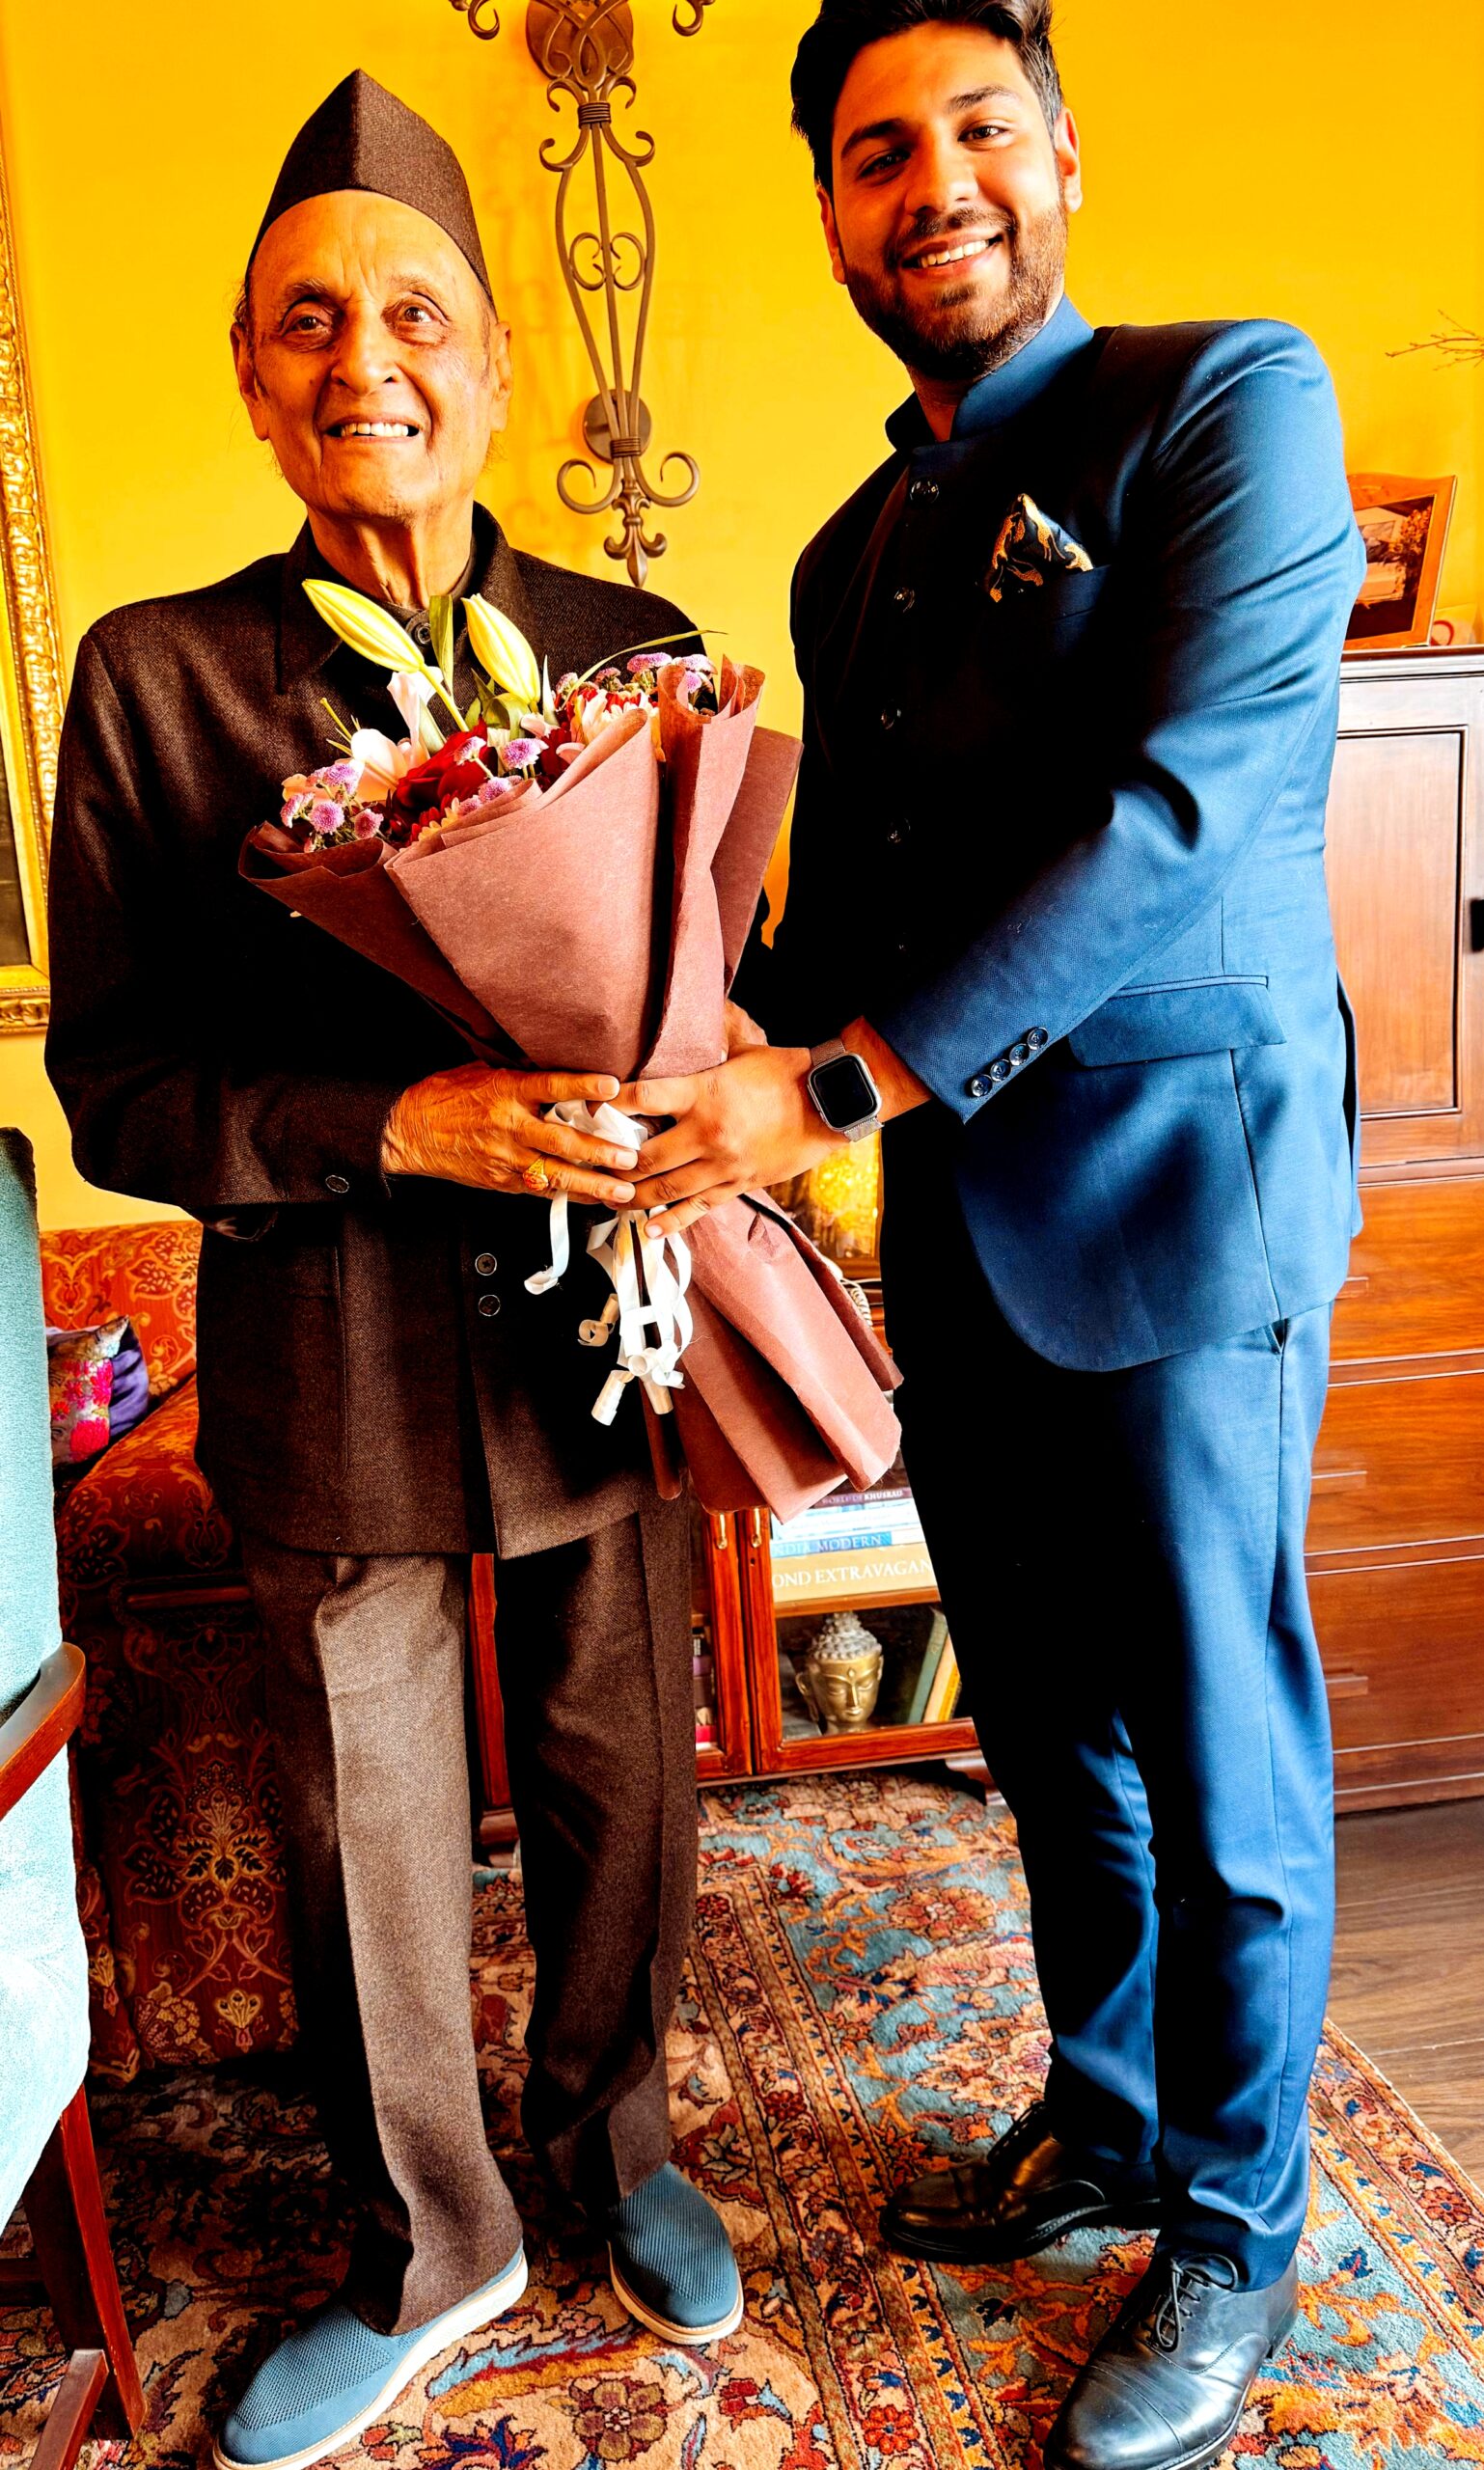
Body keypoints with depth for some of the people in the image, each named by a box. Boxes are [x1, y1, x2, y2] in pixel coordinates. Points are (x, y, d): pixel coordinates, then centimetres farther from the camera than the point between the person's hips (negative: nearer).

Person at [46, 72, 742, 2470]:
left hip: (598, 1345, 2)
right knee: (368, 1847, 15)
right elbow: (112, 1081, -5)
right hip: (331, 1372, -1)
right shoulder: (155, 675, -3)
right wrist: (396, 1124, -20)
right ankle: (425, 2254, 44)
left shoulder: (632, 648, 2)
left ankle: (614, 2143, 48)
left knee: (621, 1796, 17)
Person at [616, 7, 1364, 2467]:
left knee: (1220, 1772, 8)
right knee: (1051, 1737, 19)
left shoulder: (1231, 401, -3)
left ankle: (1232, 2232, 33)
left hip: (1175, 1204, -6)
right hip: (960, 1225, 7)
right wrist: (711, 1097, -1)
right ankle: (1104, 2117, 43)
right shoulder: (851, 556, 17)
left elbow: (1170, 809, -17)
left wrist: (838, 1085, -20)